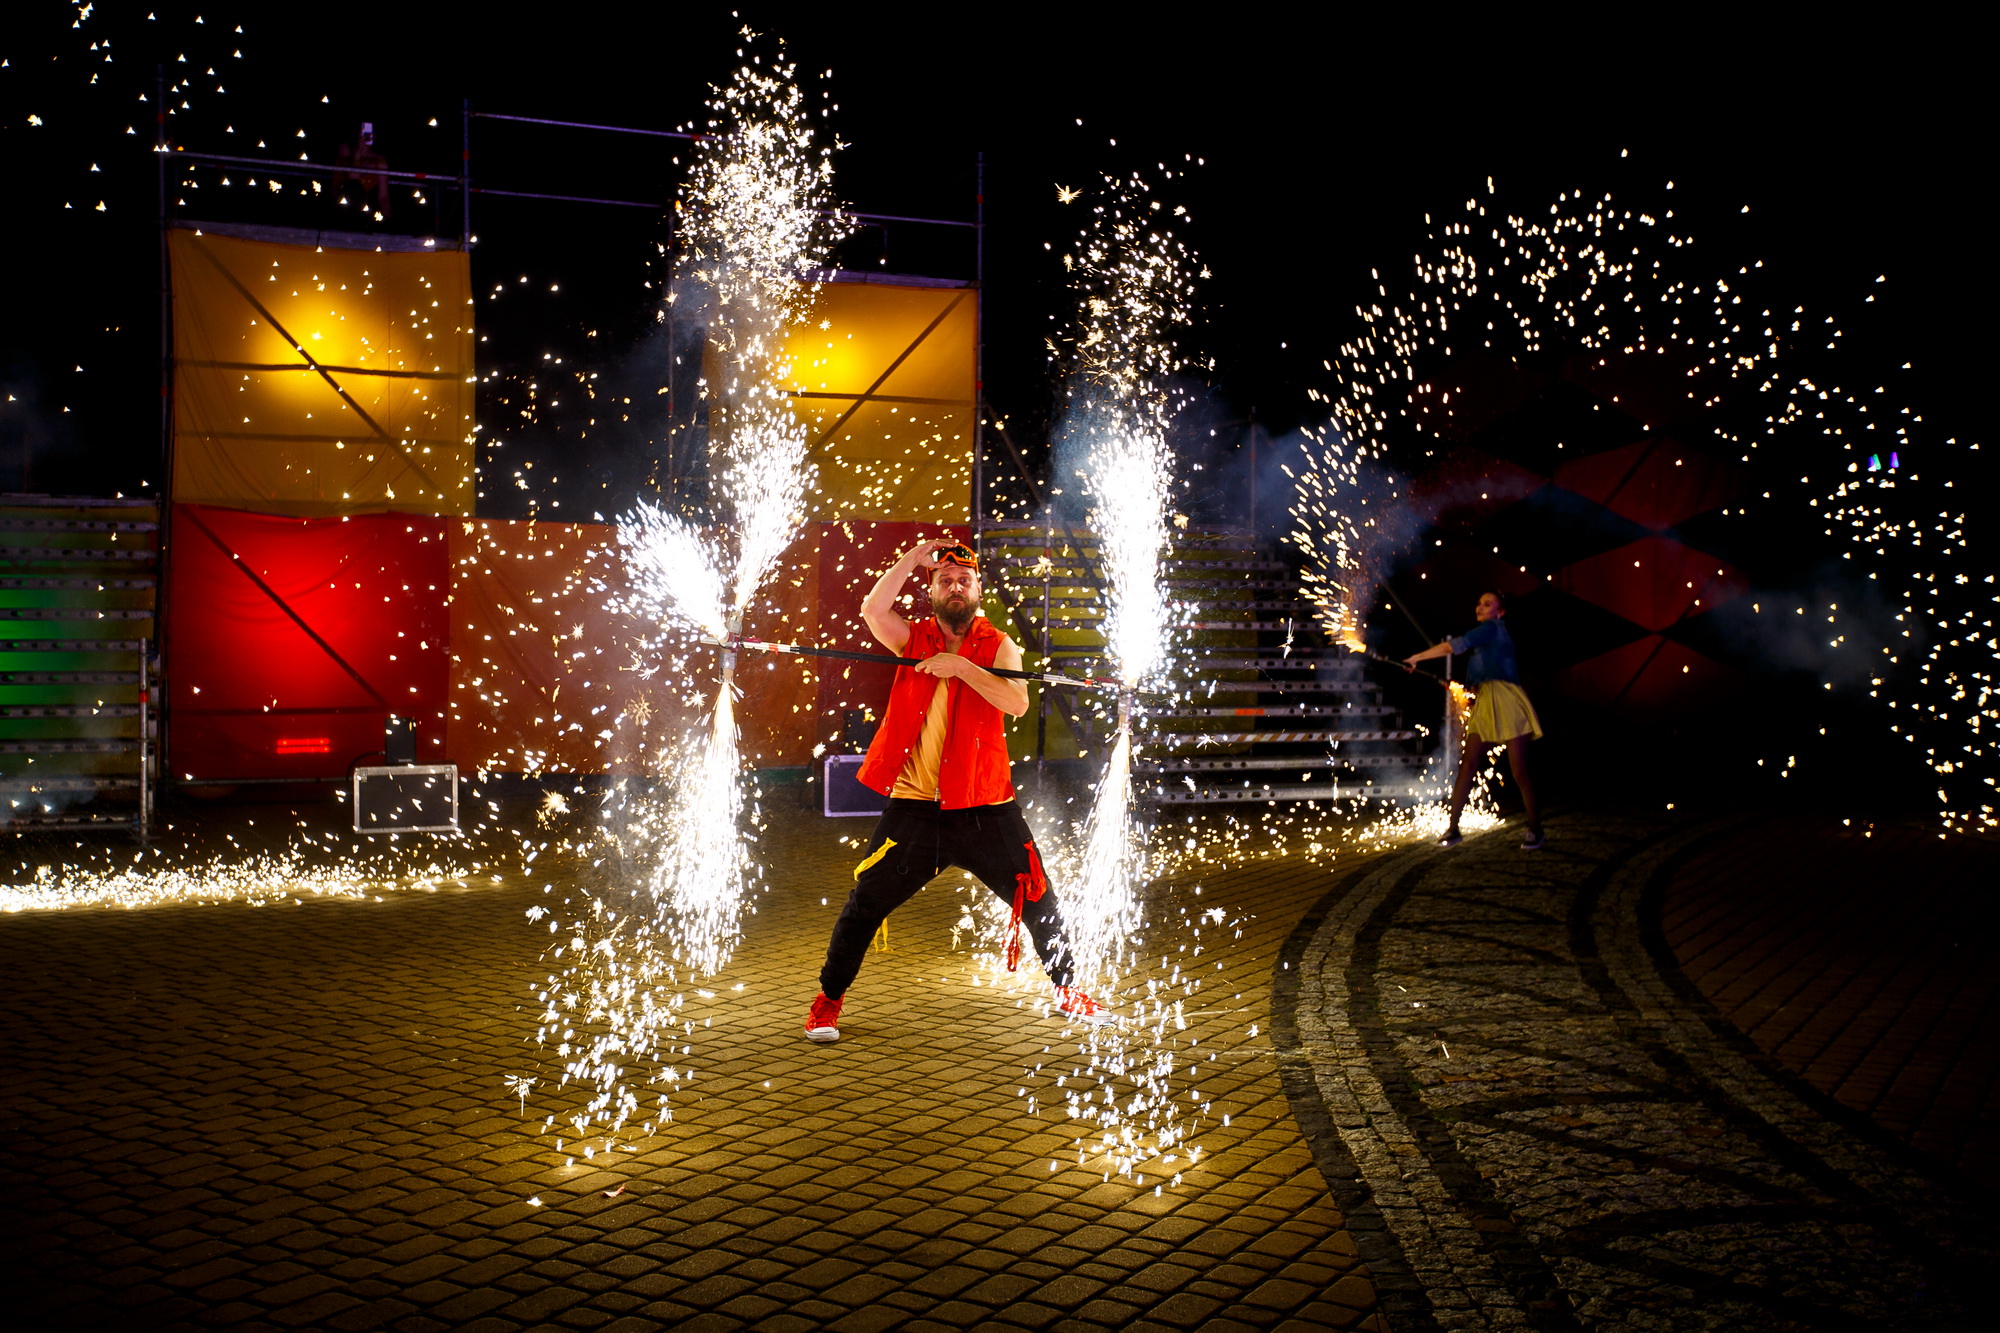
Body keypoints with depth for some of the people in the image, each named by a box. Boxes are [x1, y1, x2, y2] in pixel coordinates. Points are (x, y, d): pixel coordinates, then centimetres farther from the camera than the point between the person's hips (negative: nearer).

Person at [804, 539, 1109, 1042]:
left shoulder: (997, 646, 4)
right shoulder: (913, 639, 6)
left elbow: (1017, 703, -15)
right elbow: (872, 609, -15)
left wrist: (961, 666, -22)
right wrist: (913, 558, -14)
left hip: (985, 806, 0)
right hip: (915, 805, 0)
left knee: (1038, 901, 4)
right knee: (864, 903, 0)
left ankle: (1068, 992, 25)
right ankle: (827, 1002, 17)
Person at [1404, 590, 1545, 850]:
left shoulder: (1493, 628, -5)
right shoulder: (1487, 635, 22)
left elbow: (1454, 646, -14)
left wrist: (1417, 658, -8)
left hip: (1507, 704, -8)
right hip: (1485, 706, 8)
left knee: (1519, 770, -5)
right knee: (1468, 764, -4)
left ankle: (1535, 829, 6)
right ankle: (1452, 828, -7)